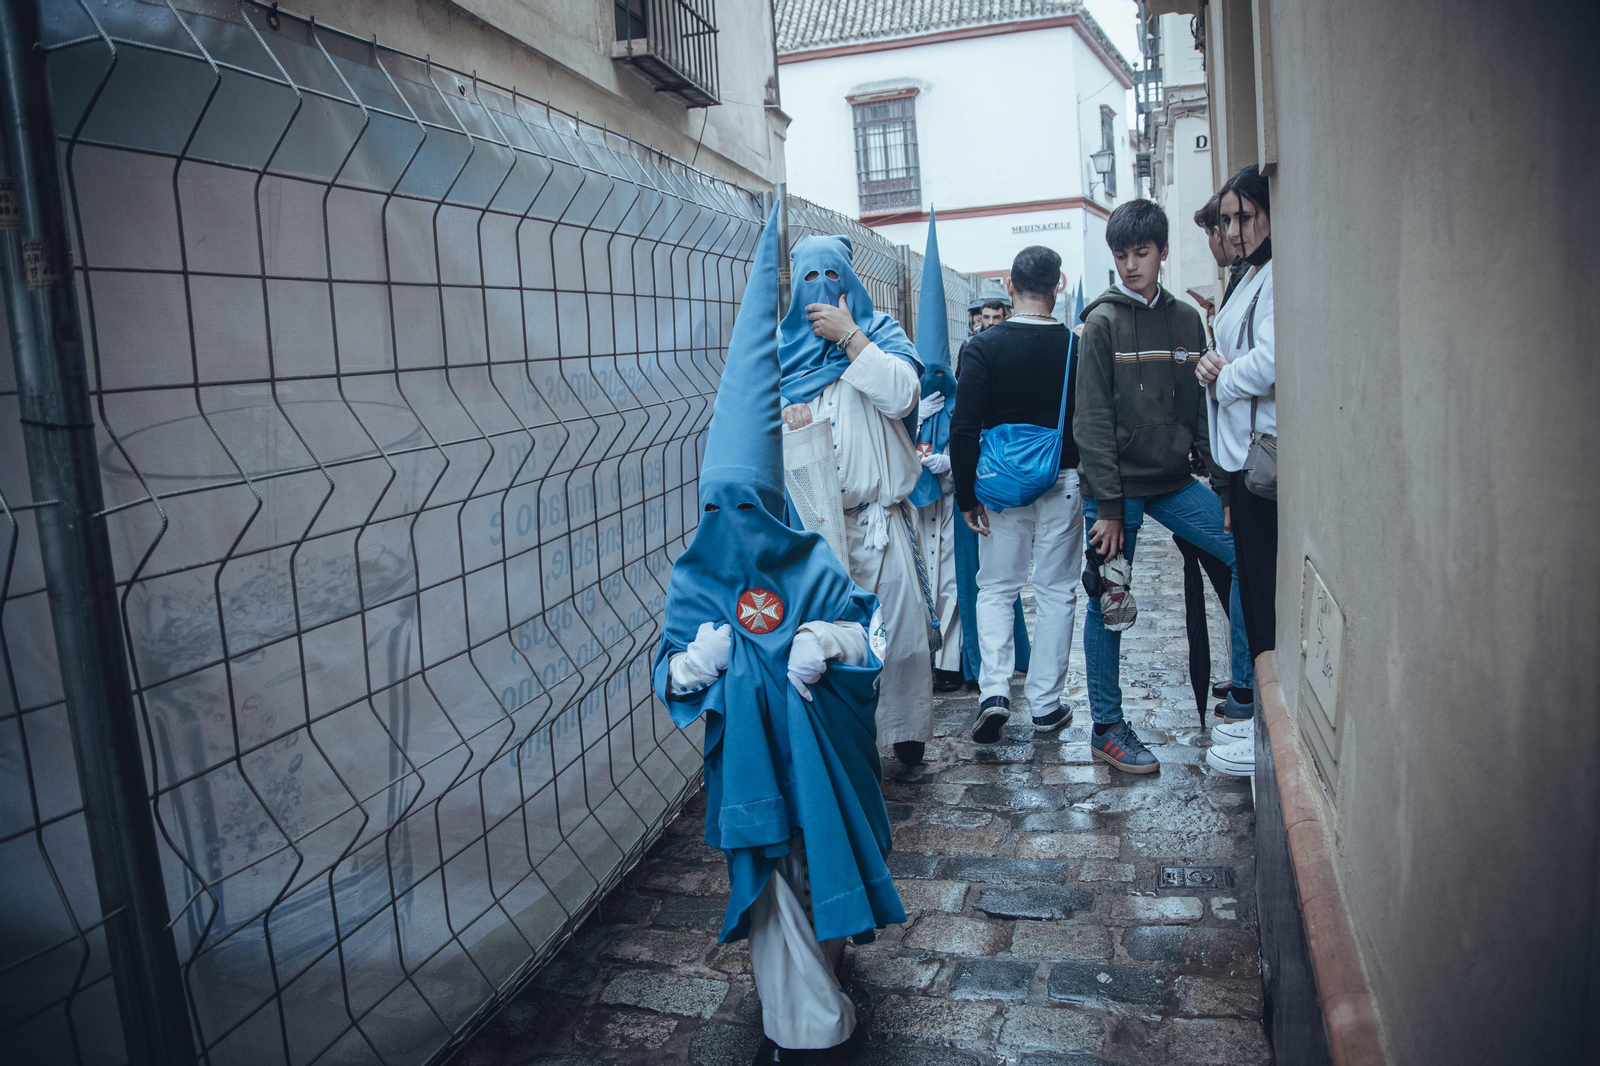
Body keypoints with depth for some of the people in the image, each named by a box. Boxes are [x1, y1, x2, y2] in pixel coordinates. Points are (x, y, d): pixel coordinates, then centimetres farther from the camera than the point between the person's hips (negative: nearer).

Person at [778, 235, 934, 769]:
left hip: (875, 516, -1)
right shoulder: (781, 345, 15)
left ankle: (906, 729, 14)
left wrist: (849, 335, -10)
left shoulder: (880, 333, 8)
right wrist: (783, 415, -11)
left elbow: (903, 395, -11)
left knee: (898, 622, -3)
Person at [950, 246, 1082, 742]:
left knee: (995, 589, 12)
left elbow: (964, 429, -11)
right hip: (1062, 482, 1)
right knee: (1056, 592, 10)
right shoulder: (1076, 346, -4)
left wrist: (966, 496, -4)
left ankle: (994, 689, -3)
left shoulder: (985, 346, -8)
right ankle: (1046, 704, 15)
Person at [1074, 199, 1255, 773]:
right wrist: (1108, 506, -13)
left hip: (1173, 482, 5)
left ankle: (1244, 691, 6)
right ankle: (1106, 729, 13)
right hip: (1117, 487, -4)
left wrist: (1224, 485, 5)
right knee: (1107, 605, 0)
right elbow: (1093, 421, -9)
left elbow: (1202, 411, 12)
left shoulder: (1187, 320, 10)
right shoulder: (1103, 322, -5)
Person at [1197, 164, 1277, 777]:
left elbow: (1270, 360, -24)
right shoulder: (1251, 279, 20)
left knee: (1267, 597, -4)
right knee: (1253, 591, 15)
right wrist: (1214, 367, -1)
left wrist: (1221, 381, -5)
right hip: (1243, 456, 10)